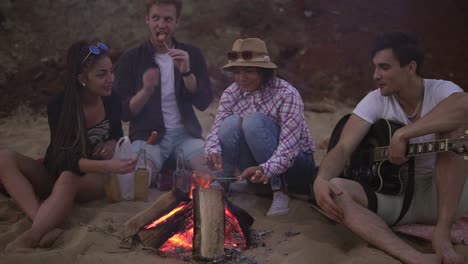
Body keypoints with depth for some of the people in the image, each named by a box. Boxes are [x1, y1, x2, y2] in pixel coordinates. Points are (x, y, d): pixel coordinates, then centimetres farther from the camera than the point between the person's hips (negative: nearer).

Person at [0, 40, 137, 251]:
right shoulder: (59, 106, -18)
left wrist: (111, 144, -13)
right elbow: (66, 159, -28)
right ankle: (44, 226, -48)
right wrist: (107, 165, -44)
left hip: (95, 177, 0)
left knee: (68, 179, -39)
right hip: (56, 173, 1)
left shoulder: (112, 101, -8)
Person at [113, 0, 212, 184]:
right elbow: (123, 113, -3)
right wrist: (146, 90, -22)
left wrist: (186, 72, -17)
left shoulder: (191, 55, 8)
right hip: (147, 135, -2)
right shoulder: (130, 59, 2)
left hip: (185, 134, 2)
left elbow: (204, 103, -1)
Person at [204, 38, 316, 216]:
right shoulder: (231, 94, -7)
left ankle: (279, 191, -23)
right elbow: (216, 130, -15)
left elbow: (289, 147, -30)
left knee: (254, 122, -30)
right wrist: (213, 149, -39)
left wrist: (266, 169, -49)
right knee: (231, 123, -24)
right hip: (259, 169, 4)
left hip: (294, 164, -4)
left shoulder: (286, 94, -22)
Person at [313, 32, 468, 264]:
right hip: (395, 196, 3)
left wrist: (402, 134, -37)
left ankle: (442, 234, -26)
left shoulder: (441, 91, -11)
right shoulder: (376, 101, -3)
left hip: (441, 195, -2)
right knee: (333, 191, -25)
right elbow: (343, 147, -14)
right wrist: (321, 179, -34)